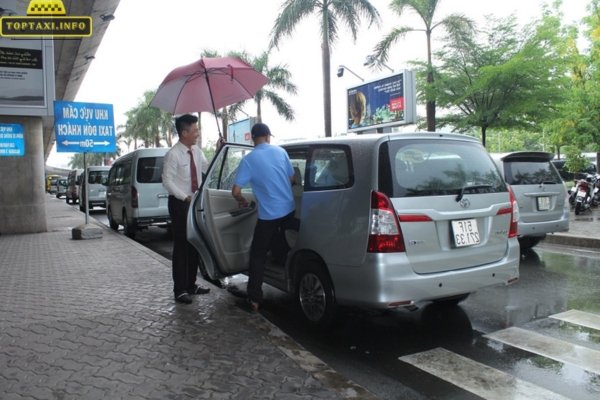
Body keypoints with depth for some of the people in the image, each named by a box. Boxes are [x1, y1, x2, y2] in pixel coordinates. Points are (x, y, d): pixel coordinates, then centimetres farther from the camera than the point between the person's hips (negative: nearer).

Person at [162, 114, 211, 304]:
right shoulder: (173, 154, -16)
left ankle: (191, 285, 26)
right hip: (180, 203, -7)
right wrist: (185, 198, -22)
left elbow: (207, 168, 9)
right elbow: (167, 181, -18)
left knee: (194, 244, 13)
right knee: (181, 246, -2)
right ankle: (180, 290, 8)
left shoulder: (196, 151, 6)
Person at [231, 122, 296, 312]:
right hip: (289, 210, 4)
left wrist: (243, 201, 10)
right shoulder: (280, 151, 2)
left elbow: (235, 191, -11)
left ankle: (255, 299, 7)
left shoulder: (248, 159, -9)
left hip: (268, 215, -4)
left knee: (258, 255, 7)